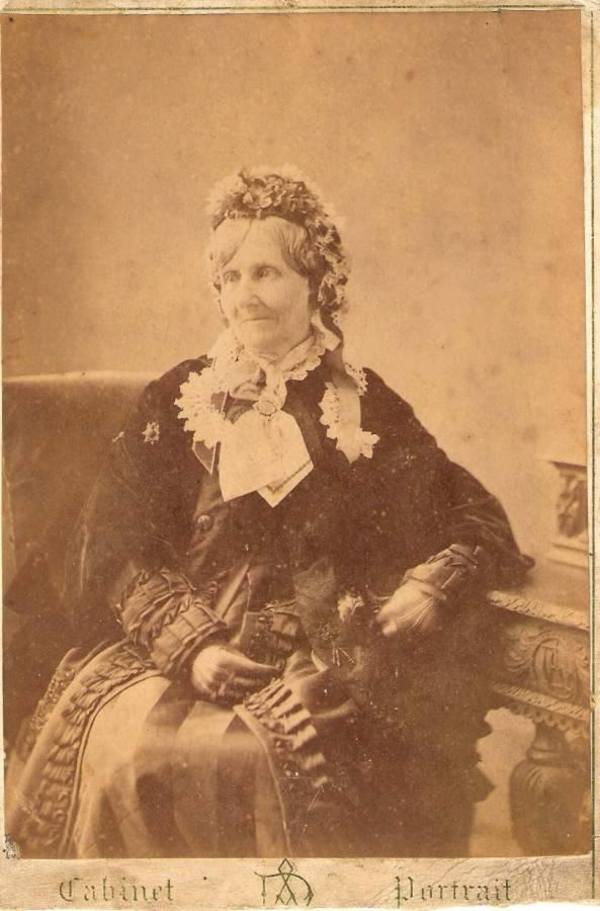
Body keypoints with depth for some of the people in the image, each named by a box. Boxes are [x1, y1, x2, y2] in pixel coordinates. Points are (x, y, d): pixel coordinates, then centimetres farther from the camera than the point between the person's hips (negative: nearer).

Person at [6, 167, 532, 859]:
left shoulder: (365, 407, 8)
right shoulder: (176, 401, 9)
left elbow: (475, 516, 9)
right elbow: (117, 550, 2)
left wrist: (433, 583, -12)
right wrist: (191, 643, -13)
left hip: (321, 648, -1)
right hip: (174, 640, 1)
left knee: (254, 757, -29)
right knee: (115, 753, -24)